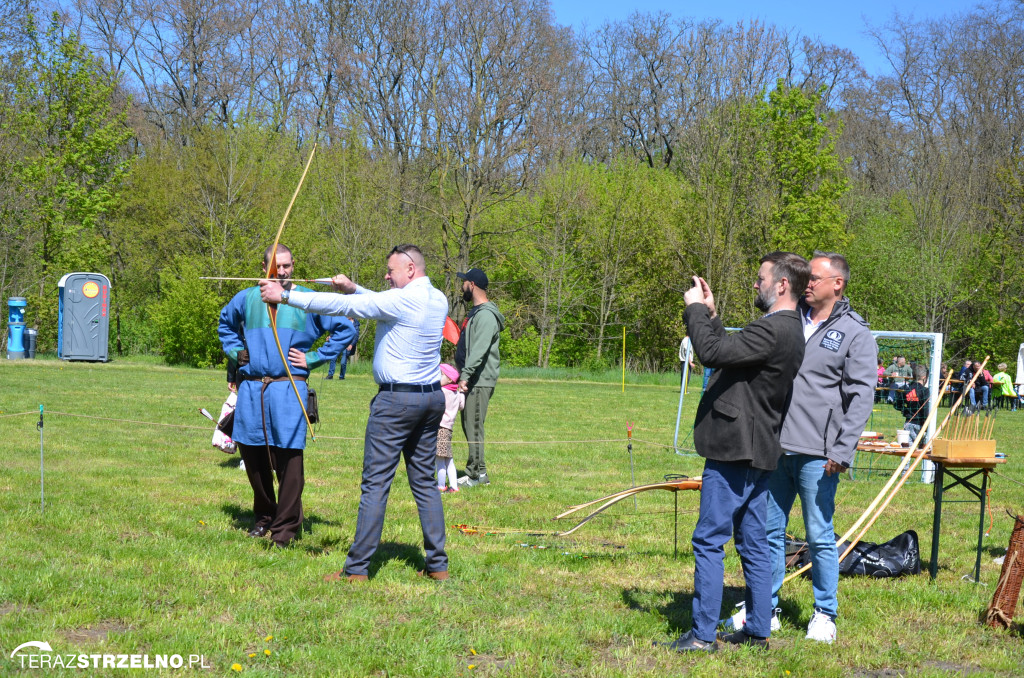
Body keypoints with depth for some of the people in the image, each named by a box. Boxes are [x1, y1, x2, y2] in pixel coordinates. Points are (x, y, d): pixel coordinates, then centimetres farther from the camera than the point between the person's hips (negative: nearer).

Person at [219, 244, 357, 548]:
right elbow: (226, 324, 33)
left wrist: (314, 358, -1)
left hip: (288, 388, -4)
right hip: (250, 387, 4)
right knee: (252, 454, 10)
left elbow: (345, 329, 5)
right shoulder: (247, 298, 12)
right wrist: (235, 351, 16)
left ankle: (286, 526, 3)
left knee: (288, 457, -7)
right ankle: (264, 517, 28)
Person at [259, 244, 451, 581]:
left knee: (375, 483, -4)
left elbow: (343, 306, -17)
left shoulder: (401, 300, -15)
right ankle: (438, 564, 12)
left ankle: (357, 568, -1)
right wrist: (353, 288, 12)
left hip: (396, 400, -8)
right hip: (432, 398, 8)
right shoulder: (438, 300, 9)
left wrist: (285, 296, -14)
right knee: (424, 481, 13)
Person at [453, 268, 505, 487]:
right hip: (472, 380, 10)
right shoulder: (476, 312, 19)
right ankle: (479, 473, 17)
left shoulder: (485, 315, -16)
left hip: (480, 381, -10)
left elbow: (479, 350, -26)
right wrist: (463, 375, 20)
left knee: (474, 427, -8)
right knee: (469, 426, 12)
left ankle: (476, 474, -5)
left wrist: (466, 376, -32)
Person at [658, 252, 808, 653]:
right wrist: (711, 315, 15)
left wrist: (696, 309, -9)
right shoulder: (786, 329, 15)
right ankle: (757, 631, 19)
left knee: (709, 540, -5)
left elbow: (712, 352, -23)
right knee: (753, 544, 13)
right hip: (756, 452, 10)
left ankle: (703, 635, -2)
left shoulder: (773, 330, -19)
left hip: (737, 451, -10)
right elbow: (729, 352, 21)